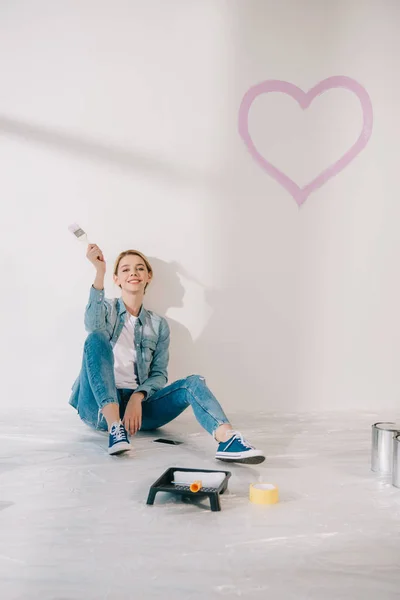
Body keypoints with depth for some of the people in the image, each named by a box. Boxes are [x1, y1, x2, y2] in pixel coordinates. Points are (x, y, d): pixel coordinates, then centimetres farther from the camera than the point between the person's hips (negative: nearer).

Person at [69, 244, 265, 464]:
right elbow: (93, 326, -18)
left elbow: (159, 374, 7)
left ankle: (227, 439, -52)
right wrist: (99, 272, -29)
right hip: (100, 404, -2)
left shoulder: (158, 324, 14)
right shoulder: (106, 310, 8)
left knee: (193, 382, -22)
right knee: (97, 338, -27)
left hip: (136, 404, 2)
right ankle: (114, 426, -41)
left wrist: (137, 397, -15)